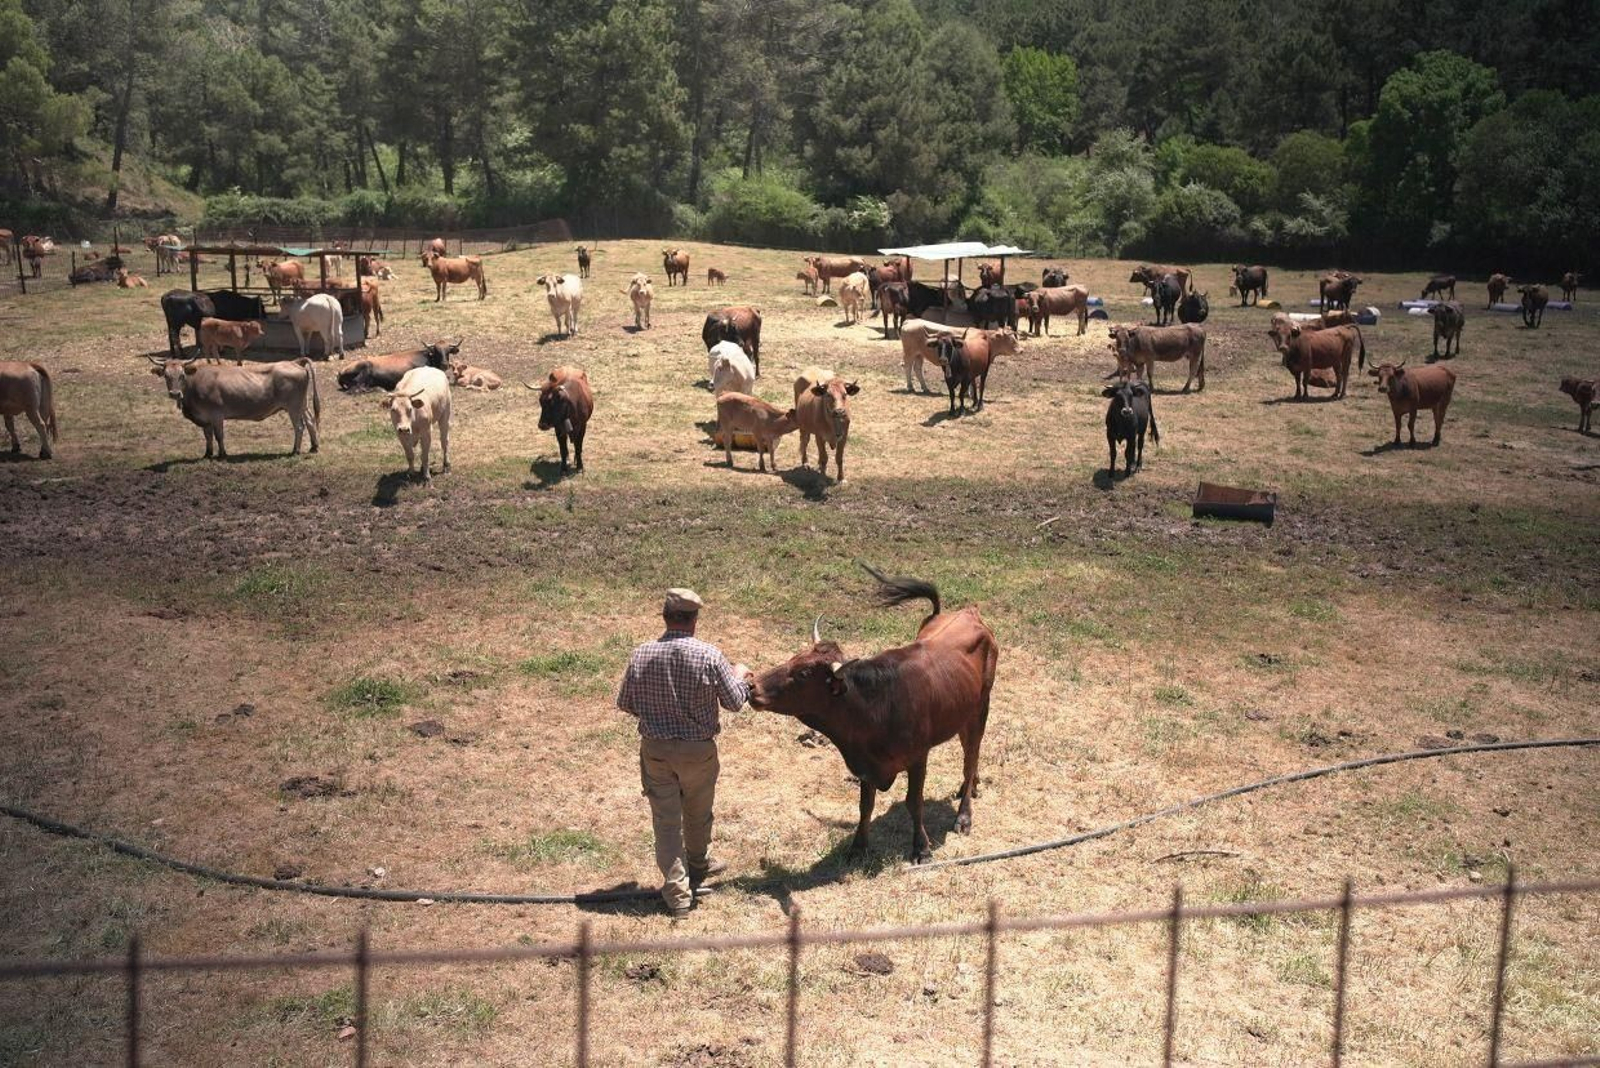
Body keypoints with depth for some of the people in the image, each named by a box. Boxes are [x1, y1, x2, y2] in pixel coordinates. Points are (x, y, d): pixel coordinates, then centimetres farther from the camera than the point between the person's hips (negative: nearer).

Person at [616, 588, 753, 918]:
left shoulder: (641, 655, -10)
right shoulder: (710, 656, -17)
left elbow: (625, 703, 0)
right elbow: (734, 702, -7)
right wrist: (740, 676, 13)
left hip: (655, 749, 1)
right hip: (698, 751, -1)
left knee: (666, 820, 8)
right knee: (698, 814, 23)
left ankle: (677, 894, 8)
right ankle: (698, 865, 47)